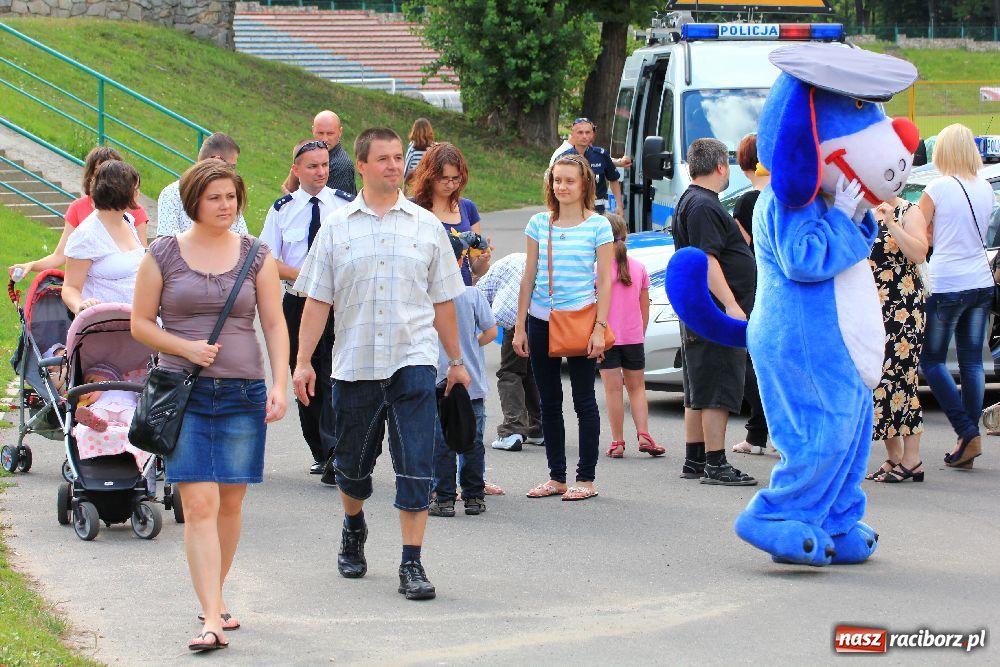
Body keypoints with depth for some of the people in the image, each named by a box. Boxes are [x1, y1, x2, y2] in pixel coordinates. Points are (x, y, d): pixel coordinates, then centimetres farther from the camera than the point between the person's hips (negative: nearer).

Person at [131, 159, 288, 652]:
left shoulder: (256, 255, 7)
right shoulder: (163, 255, 2)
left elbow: (274, 324, 6)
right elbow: (140, 323, 5)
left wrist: (279, 385, -5)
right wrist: (186, 347, -11)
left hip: (243, 391, 2)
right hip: (184, 391, -2)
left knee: (231, 501, 7)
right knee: (199, 503, -11)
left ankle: (215, 598, 25)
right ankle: (212, 619, -15)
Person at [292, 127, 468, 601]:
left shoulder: (426, 226, 7)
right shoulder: (336, 227, 5)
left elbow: (442, 300, 12)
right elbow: (317, 299, 4)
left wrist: (456, 361, 14)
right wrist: (303, 361, -2)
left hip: (413, 361, -1)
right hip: (354, 362, 1)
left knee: (416, 467, -9)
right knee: (352, 461, 13)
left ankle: (412, 563, -6)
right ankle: (353, 528, 42)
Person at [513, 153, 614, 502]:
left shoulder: (598, 225, -2)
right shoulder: (539, 224, 8)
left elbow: (605, 281, -3)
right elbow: (529, 278, 11)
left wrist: (600, 328, -10)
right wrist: (519, 326, 7)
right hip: (541, 321, 4)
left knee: (583, 400, 0)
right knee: (549, 401, 8)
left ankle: (586, 479, 7)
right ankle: (556, 476, 17)